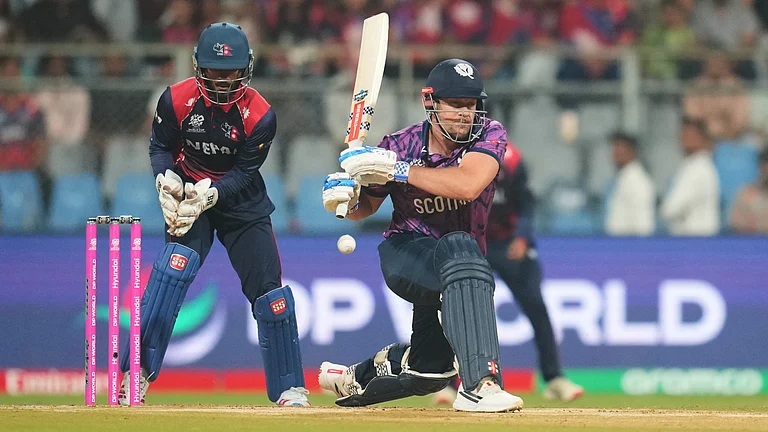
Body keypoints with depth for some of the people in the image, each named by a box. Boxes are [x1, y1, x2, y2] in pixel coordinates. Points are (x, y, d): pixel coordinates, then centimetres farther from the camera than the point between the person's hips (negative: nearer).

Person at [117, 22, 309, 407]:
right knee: (172, 270, -25)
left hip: (241, 200, 1)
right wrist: (168, 181, -21)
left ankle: (290, 392, 10)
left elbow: (243, 173, -15)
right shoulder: (177, 100, -15)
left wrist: (209, 195, -32)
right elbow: (160, 146, -2)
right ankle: (136, 374, -24)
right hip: (188, 194, -1)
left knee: (269, 292, -3)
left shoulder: (260, 115, -18)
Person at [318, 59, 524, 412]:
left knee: (429, 371, 10)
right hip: (404, 251, -4)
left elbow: (467, 186, -32)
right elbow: (365, 207, 4)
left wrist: (398, 170, -32)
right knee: (459, 249, -39)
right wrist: (346, 197, -20)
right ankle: (479, 385, -50)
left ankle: (355, 378, 44)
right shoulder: (399, 146, -12)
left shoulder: (489, 135, -12)